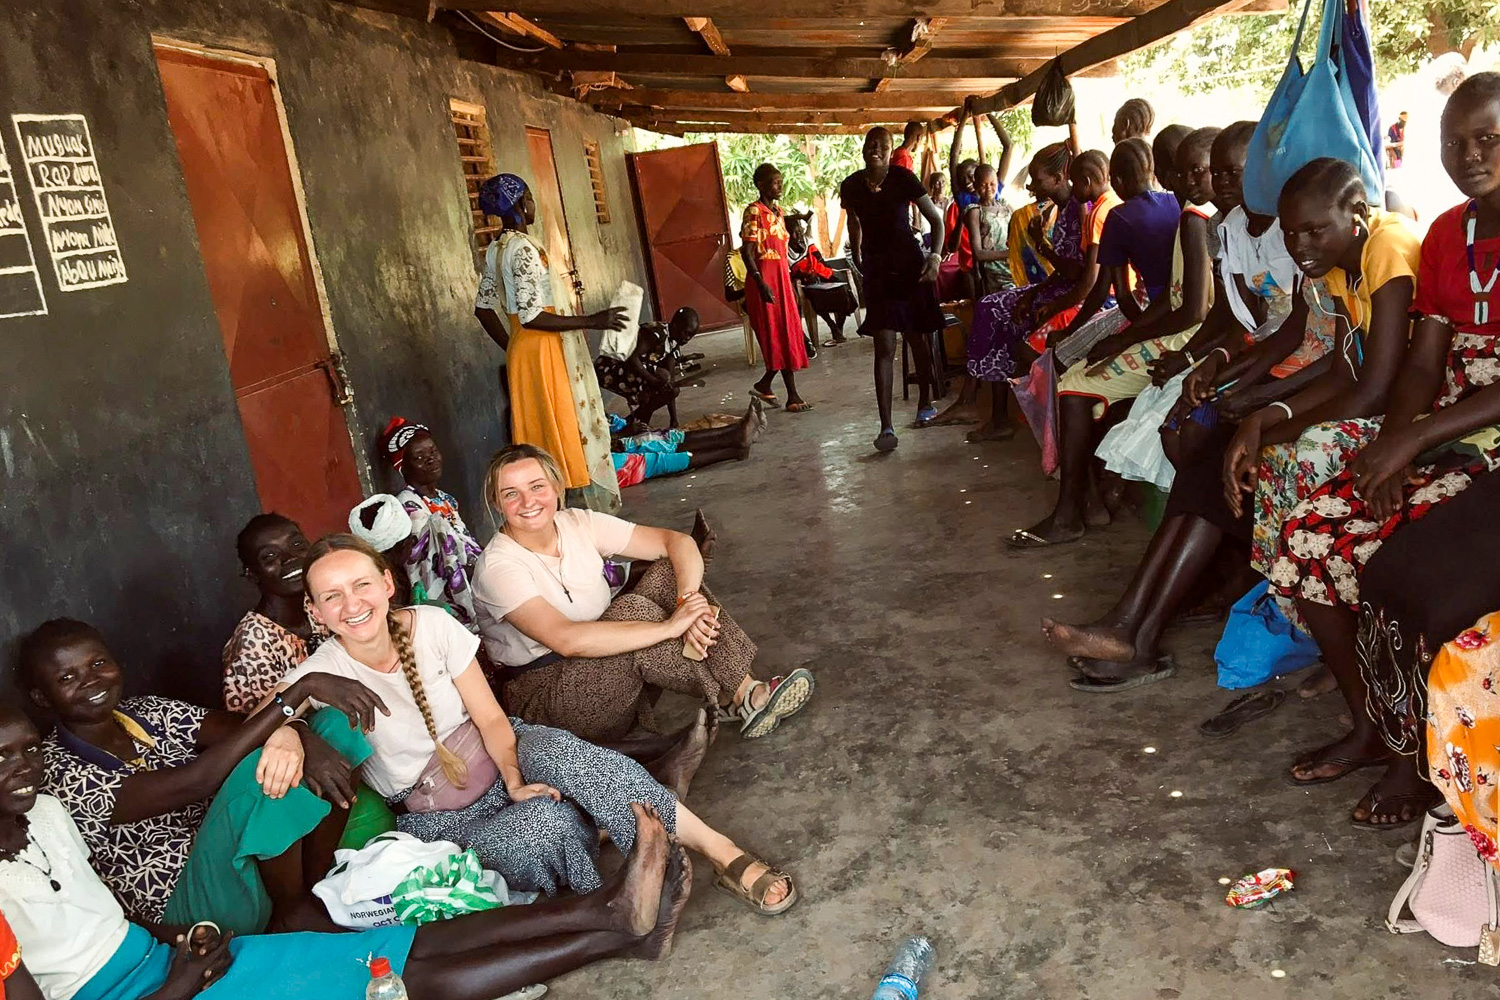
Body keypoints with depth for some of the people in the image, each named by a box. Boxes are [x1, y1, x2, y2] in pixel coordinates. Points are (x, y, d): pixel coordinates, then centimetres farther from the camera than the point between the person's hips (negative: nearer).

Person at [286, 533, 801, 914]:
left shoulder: (430, 625, -9)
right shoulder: (321, 677, -15)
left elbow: (489, 716, -7)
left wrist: (513, 777, -21)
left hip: (502, 755, 2)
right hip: (441, 820, -2)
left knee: (562, 754, -32)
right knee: (546, 823, -34)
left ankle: (718, 850, -30)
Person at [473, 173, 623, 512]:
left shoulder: (496, 249, 11)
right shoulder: (523, 247, -18)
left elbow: (483, 307, 17)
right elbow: (530, 316, -24)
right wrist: (591, 321, -22)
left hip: (520, 351, 9)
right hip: (543, 350, -9)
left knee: (538, 437, 14)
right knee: (563, 434, -2)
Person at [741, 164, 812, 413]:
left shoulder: (779, 212, 15)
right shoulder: (754, 211, -10)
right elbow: (746, 251, -16)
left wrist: (791, 283, 18)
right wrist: (760, 283, -24)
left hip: (782, 279, 8)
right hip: (765, 281, -8)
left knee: (788, 334, 9)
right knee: (780, 336, -6)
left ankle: (764, 385, 23)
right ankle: (792, 396, -2)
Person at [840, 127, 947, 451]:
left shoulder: (903, 178, -9)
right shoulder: (852, 186, 0)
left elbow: (936, 219, -7)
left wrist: (935, 257, -20)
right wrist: (857, 258, 22)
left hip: (909, 266, -1)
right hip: (877, 270, 1)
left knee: (916, 338, 11)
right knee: (884, 347, -8)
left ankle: (925, 402, 34)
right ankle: (886, 426, -13)